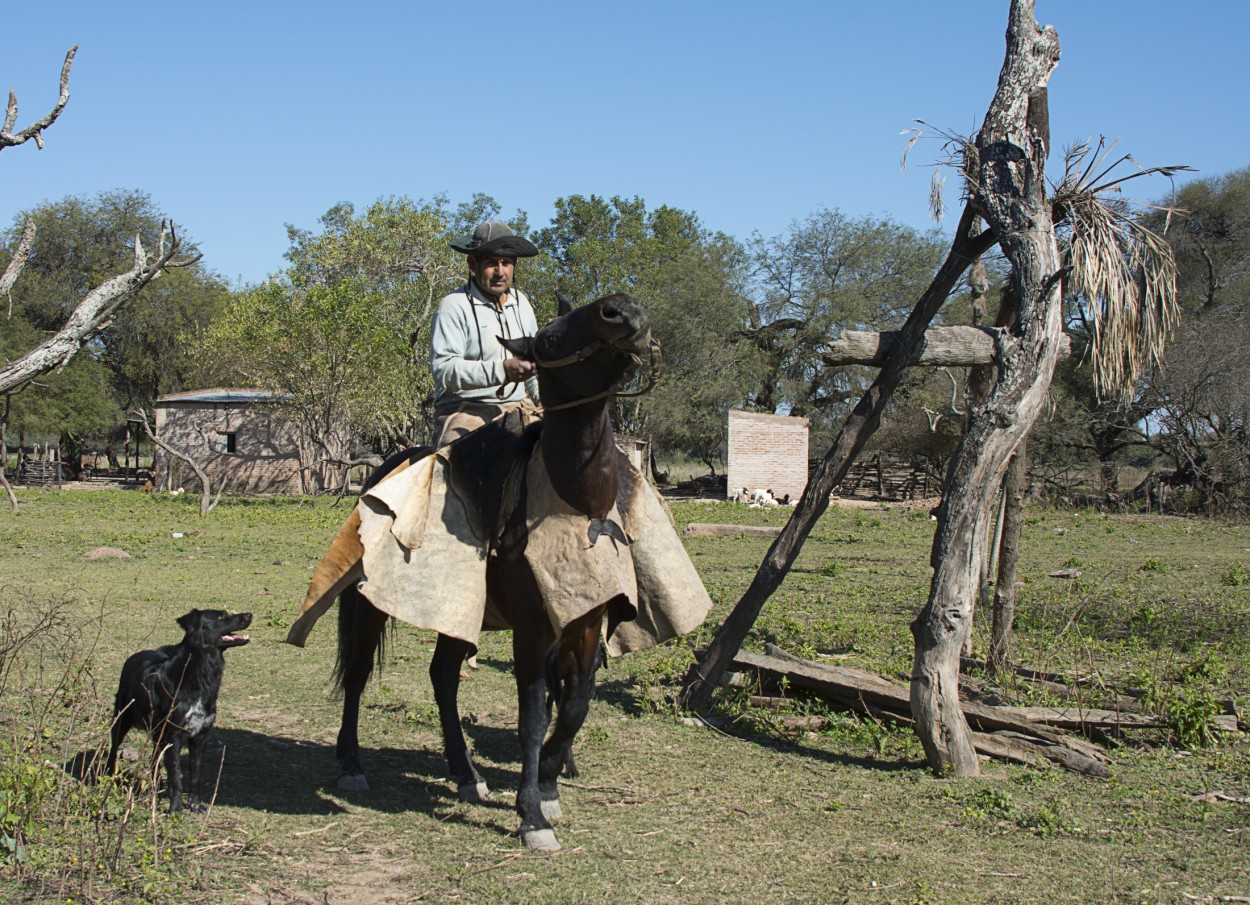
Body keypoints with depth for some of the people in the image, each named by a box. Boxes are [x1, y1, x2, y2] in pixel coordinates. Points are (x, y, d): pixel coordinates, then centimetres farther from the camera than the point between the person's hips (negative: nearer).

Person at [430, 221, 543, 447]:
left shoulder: (521, 303, 17)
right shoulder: (454, 306, -5)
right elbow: (443, 369, -17)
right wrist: (502, 370, -26)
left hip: (519, 405, 6)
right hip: (466, 410, -6)